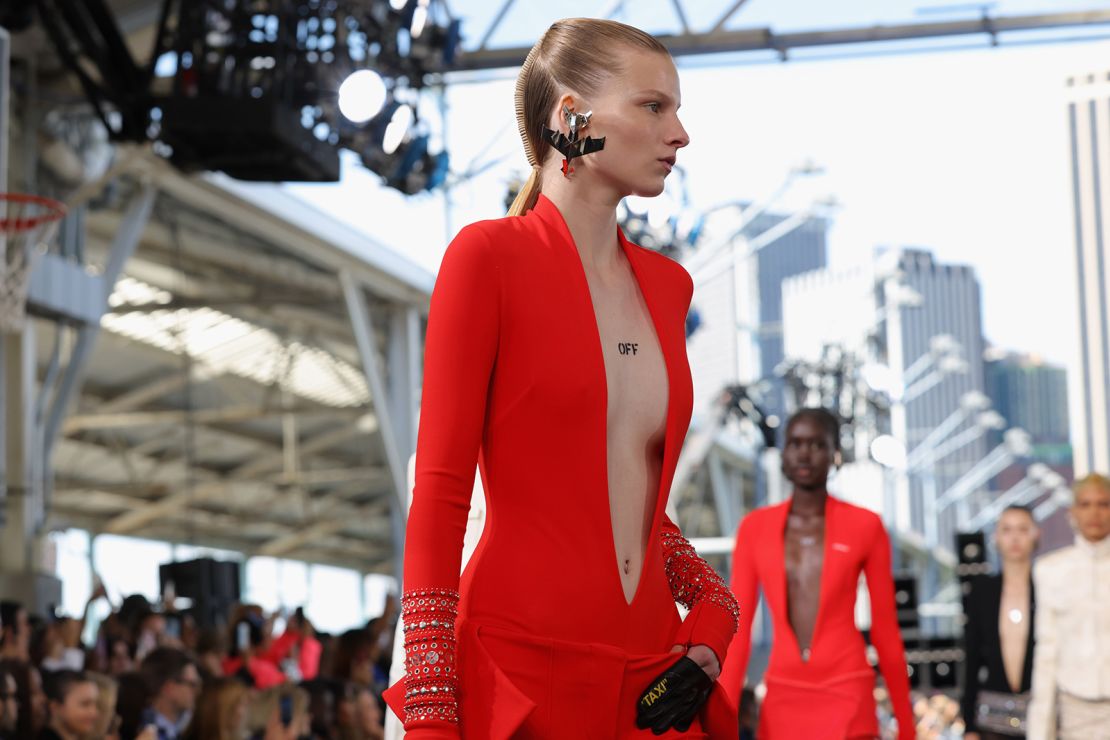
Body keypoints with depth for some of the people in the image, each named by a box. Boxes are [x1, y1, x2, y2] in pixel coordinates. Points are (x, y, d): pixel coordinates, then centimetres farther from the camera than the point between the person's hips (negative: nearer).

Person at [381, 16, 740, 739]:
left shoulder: (667, 284, 13)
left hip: (652, 672, 6)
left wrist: (712, 620, 4)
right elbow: (439, 496, -8)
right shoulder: (490, 256, -5)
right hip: (522, 668, -6)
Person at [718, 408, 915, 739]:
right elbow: (738, 629, 4)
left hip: (847, 700, -3)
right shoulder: (755, 528, 6)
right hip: (782, 701, 3)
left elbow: (885, 629, 4)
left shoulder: (864, 526, -1)